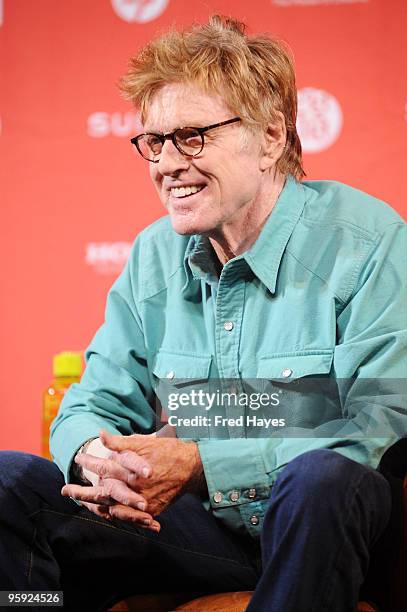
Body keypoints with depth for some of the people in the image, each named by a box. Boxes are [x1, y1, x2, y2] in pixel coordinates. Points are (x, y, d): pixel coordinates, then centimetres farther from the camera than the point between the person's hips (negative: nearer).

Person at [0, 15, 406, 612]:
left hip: (320, 522, -4)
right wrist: (95, 457, -18)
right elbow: (94, 404, 10)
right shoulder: (156, 255, 8)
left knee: (321, 477, -39)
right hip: (201, 527, 5)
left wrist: (200, 463, -24)